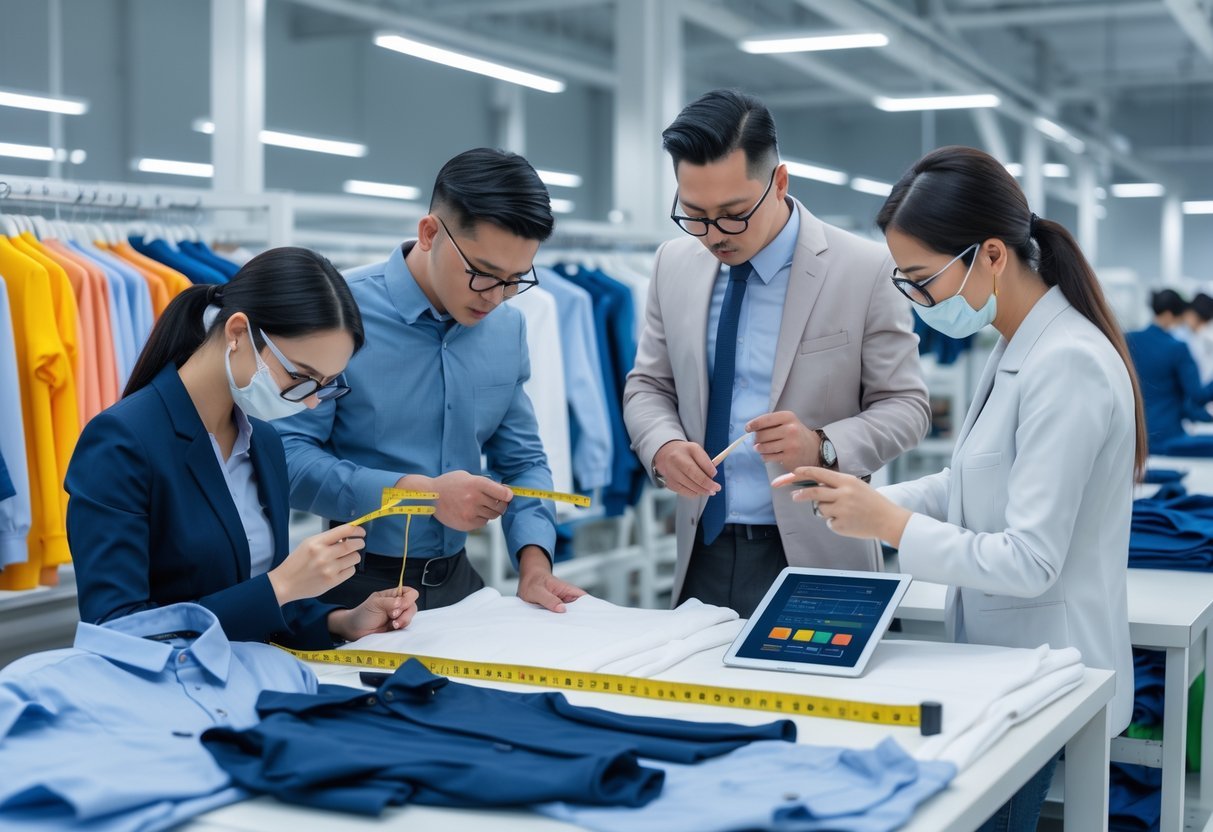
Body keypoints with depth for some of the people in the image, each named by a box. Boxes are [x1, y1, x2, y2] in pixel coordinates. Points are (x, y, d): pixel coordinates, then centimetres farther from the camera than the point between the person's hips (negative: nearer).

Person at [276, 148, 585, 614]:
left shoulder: (508, 329, 6)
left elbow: (522, 460, 12)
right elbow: (284, 456, -18)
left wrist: (535, 562, -4)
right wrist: (418, 492, -23)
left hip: (458, 583, 5)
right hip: (355, 590, -5)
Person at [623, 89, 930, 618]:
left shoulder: (864, 271, -10)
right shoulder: (674, 265, 3)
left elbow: (904, 406, -5)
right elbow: (648, 386, 11)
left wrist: (822, 446, -23)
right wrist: (663, 445, -11)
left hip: (812, 557, -3)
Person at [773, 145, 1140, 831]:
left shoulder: (1067, 364, -22)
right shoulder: (1019, 351, 7)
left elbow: (1029, 562, -24)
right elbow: (975, 487, 16)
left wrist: (891, 525, -17)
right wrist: (866, 500, 2)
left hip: (1041, 684, -9)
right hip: (1001, 665, 9)